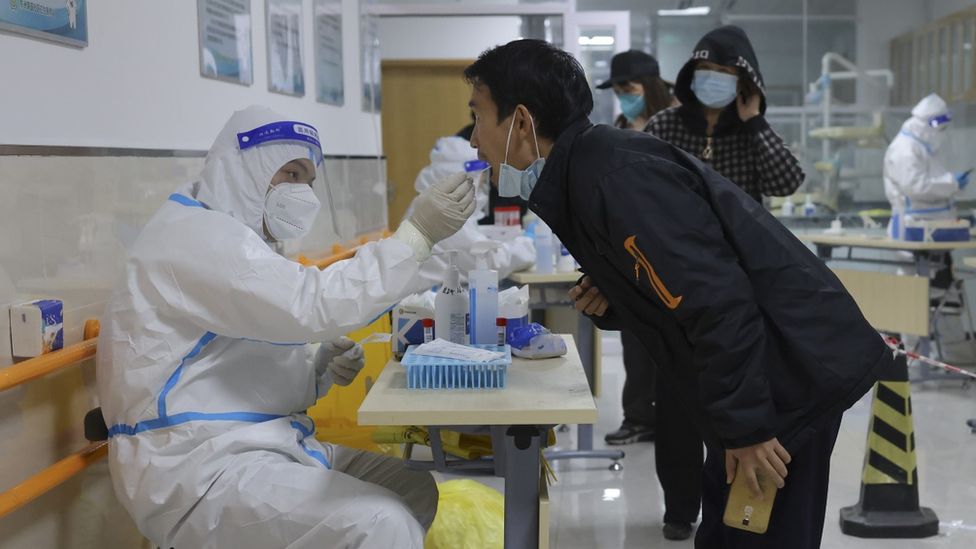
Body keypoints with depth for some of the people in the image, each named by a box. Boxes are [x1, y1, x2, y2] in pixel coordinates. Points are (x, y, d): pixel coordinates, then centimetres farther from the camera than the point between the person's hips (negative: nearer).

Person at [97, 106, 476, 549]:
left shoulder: (233, 236, 20)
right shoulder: (197, 235, -13)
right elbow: (313, 306, -26)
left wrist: (321, 370, 0)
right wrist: (418, 232, -25)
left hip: (250, 446, 10)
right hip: (196, 468, -10)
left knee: (414, 492, 7)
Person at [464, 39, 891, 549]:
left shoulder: (614, 177, -22)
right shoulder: (582, 171, 8)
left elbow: (717, 300, -27)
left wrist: (747, 427, -21)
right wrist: (612, 302, -1)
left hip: (794, 372, -10)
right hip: (775, 373, 10)